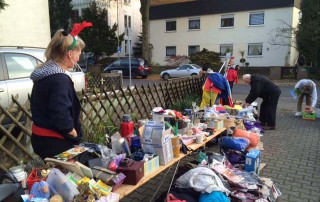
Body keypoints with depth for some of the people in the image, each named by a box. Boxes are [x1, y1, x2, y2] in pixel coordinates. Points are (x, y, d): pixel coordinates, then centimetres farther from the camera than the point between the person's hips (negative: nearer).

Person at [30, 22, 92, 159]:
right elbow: (61, 117, -28)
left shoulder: (44, 74, 7)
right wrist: (75, 136, -10)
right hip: (54, 142, -9)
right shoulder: (60, 79, -22)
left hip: (41, 137, 9)